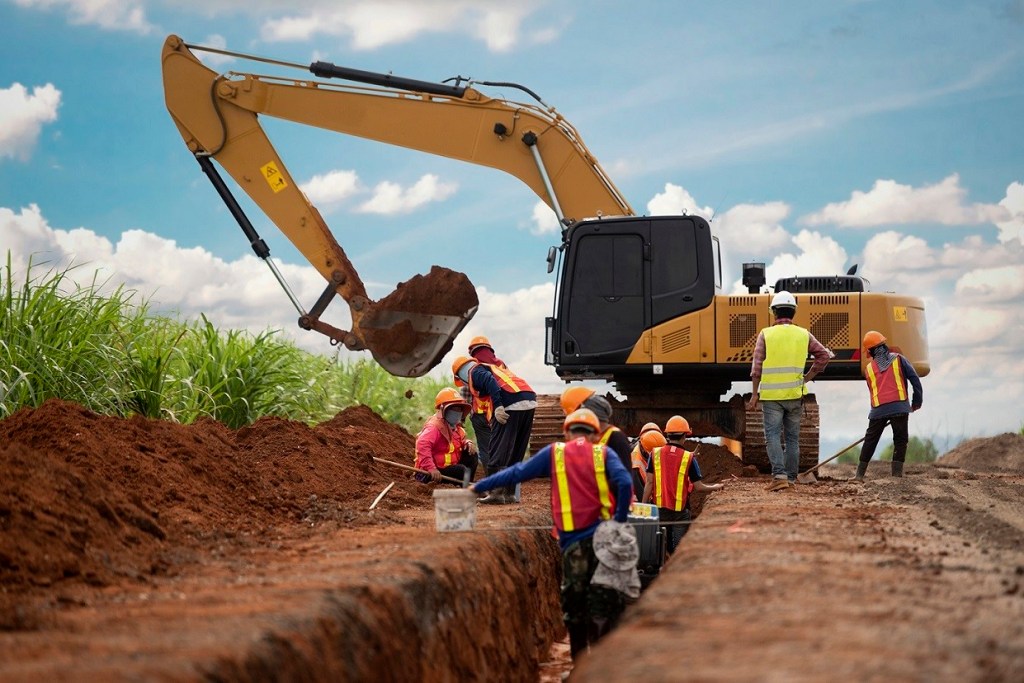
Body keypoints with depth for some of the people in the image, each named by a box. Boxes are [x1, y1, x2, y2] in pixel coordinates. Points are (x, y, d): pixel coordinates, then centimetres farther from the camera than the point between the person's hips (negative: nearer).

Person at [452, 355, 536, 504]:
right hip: (530, 402, 9)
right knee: (516, 453, 16)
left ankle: (497, 493, -7)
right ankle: (510, 493, 19)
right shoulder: (491, 368, 34)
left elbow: (490, 381, -13)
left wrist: (498, 406, -22)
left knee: (498, 449, -4)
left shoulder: (475, 372, 9)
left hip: (512, 405, -9)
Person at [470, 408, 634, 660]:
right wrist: (620, 520, -3)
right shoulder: (603, 453, 4)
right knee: (605, 603, 6)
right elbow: (624, 483, -12)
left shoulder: (554, 453, 6)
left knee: (574, 604, 12)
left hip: (573, 542, 0)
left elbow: (517, 473, 9)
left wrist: (479, 486, 18)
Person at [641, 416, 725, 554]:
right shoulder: (688, 458, -9)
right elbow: (698, 486, -6)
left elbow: (649, 483, -4)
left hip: (660, 508, 2)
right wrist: (715, 487, 13)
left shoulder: (655, 454, -3)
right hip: (680, 510, -2)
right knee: (679, 547, 3)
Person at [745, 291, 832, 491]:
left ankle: (779, 475, -18)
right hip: (795, 394, 3)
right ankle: (791, 477, 15)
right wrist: (807, 378, 11)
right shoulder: (803, 334, 5)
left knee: (773, 435, -3)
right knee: (792, 437, 12)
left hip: (771, 394, -3)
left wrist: (754, 395, -3)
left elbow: (757, 367, -6)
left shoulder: (766, 334, -3)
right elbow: (824, 355, 5)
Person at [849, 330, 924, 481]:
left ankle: (860, 474, 16)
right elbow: (914, 378, 1)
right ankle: (897, 474, 1)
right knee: (900, 440, 7)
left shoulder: (869, 368, 16)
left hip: (878, 409, 2)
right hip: (899, 406, -2)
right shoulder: (898, 359, 8)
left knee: (870, 441, 13)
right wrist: (917, 401, 9)